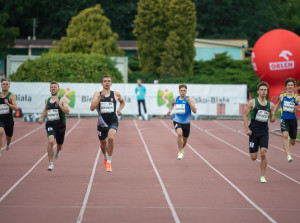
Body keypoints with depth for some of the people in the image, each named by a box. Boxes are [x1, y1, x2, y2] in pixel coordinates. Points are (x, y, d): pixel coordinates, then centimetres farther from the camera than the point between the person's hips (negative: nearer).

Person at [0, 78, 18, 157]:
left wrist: (8, 104, -34)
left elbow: (15, 108, -19)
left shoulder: (11, 96, -6)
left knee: (9, 137, 18)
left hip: (9, 119, 0)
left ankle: (8, 144, 56)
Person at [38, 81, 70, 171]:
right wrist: (41, 117, 15)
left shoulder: (63, 99, -4)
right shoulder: (47, 100, 9)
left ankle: (57, 150, 56)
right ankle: (51, 163, -17)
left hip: (60, 124, -1)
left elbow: (67, 112, -14)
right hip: (50, 124, 1)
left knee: (59, 145, 14)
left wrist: (59, 105, -24)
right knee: (50, 141, -24)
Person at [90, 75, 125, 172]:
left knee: (111, 138, -28)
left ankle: (109, 161, -15)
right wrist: (100, 97, -22)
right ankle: (105, 157, 51)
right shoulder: (97, 94, -1)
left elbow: (122, 102, 24)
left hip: (113, 121, -1)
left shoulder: (116, 94, 2)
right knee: (103, 143, 16)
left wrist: (119, 109, 5)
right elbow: (92, 108, -14)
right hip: (102, 122, 1)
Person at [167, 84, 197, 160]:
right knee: (179, 134, -28)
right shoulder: (175, 99, 3)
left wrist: (189, 102, -27)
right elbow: (172, 104, 28)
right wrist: (169, 110, 11)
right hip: (177, 121, 0)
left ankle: (182, 149, 49)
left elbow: (195, 111, -18)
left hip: (186, 122, 0)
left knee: (185, 139, 15)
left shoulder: (190, 99, -8)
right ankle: (180, 152, -15)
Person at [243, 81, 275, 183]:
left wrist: (273, 118, -6)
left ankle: (262, 176, -3)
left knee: (263, 153, -16)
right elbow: (245, 115, 0)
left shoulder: (270, 105, 6)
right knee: (253, 158, -1)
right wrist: (247, 129, -10)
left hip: (264, 132, 1)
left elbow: (272, 116, 19)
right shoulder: (252, 102, -2)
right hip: (253, 131, -1)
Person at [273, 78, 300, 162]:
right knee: (285, 135, -27)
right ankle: (288, 155, -31)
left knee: (292, 142, 11)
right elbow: (278, 105, 24)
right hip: (284, 119, 0)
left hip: (293, 120, 0)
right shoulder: (282, 96, 5)